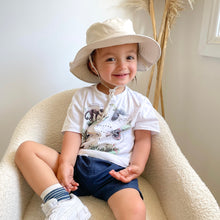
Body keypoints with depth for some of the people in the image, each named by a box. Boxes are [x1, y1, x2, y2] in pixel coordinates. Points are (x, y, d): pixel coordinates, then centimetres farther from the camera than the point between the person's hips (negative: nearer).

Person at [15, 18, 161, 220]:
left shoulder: (140, 103, 10)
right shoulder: (82, 97, 11)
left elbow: (143, 139, 8)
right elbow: (73, 132, 2)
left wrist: (136, 166, -10)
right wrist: (66, 162, -15)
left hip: (115, 170, -1)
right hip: (78, 162, 2)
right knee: (26, 149, -15)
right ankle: (61, 201, -25)